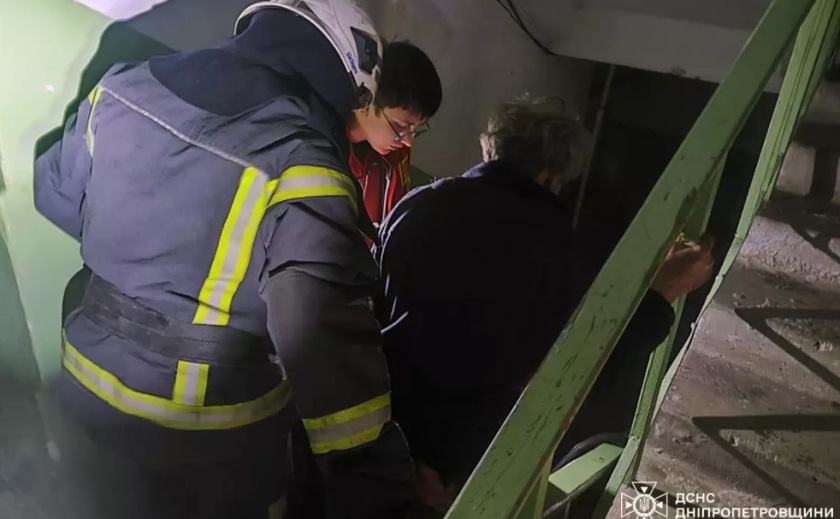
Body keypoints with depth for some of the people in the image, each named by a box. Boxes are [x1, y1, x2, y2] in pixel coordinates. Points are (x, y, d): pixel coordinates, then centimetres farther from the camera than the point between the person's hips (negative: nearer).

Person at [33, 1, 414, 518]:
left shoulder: (123, 88, -3)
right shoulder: (299, 164, -27)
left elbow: (55, 196, 15)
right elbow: (327, 348, -31)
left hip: (86, 393, 7)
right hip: (211, 440, -6)